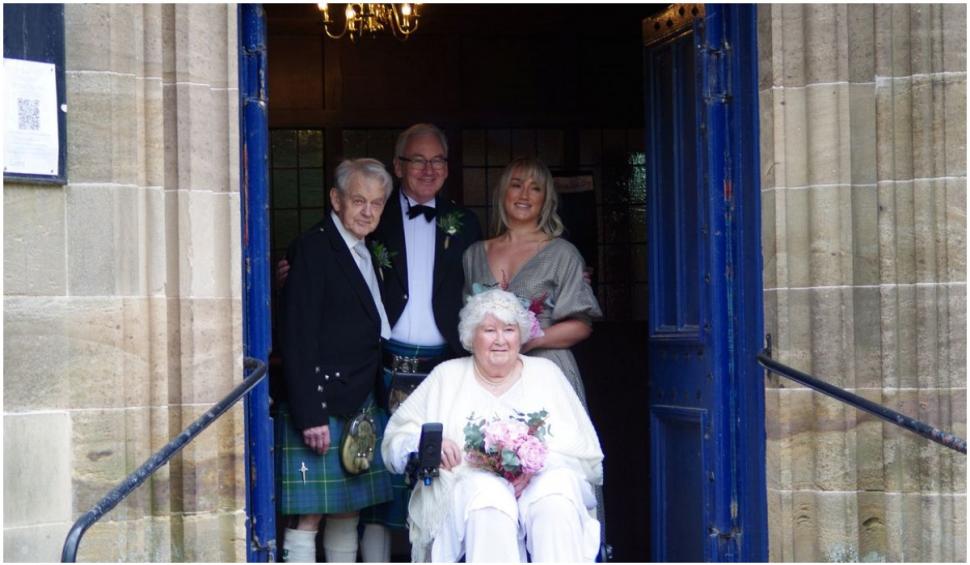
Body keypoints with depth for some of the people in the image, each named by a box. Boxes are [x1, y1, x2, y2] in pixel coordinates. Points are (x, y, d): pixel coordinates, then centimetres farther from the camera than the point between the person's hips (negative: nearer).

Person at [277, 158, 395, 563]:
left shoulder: (366, 254, 16)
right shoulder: (314, 247, -10)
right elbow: (299, 337, -16)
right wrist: (310, 415, -20)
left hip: (358, 406, 8)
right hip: (319, 405, -8)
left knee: (348, 510, 13)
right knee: (308, 516, -5)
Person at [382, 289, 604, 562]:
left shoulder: (546, 373, 20)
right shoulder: (447, 377, 20)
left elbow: (586, 452, 10)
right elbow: (395, 439, 15)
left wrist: (541, 462, -11)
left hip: (544, 481, 1)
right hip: (472, 481, -1)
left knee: (555, 504, -35)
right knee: (488, 498, -37)